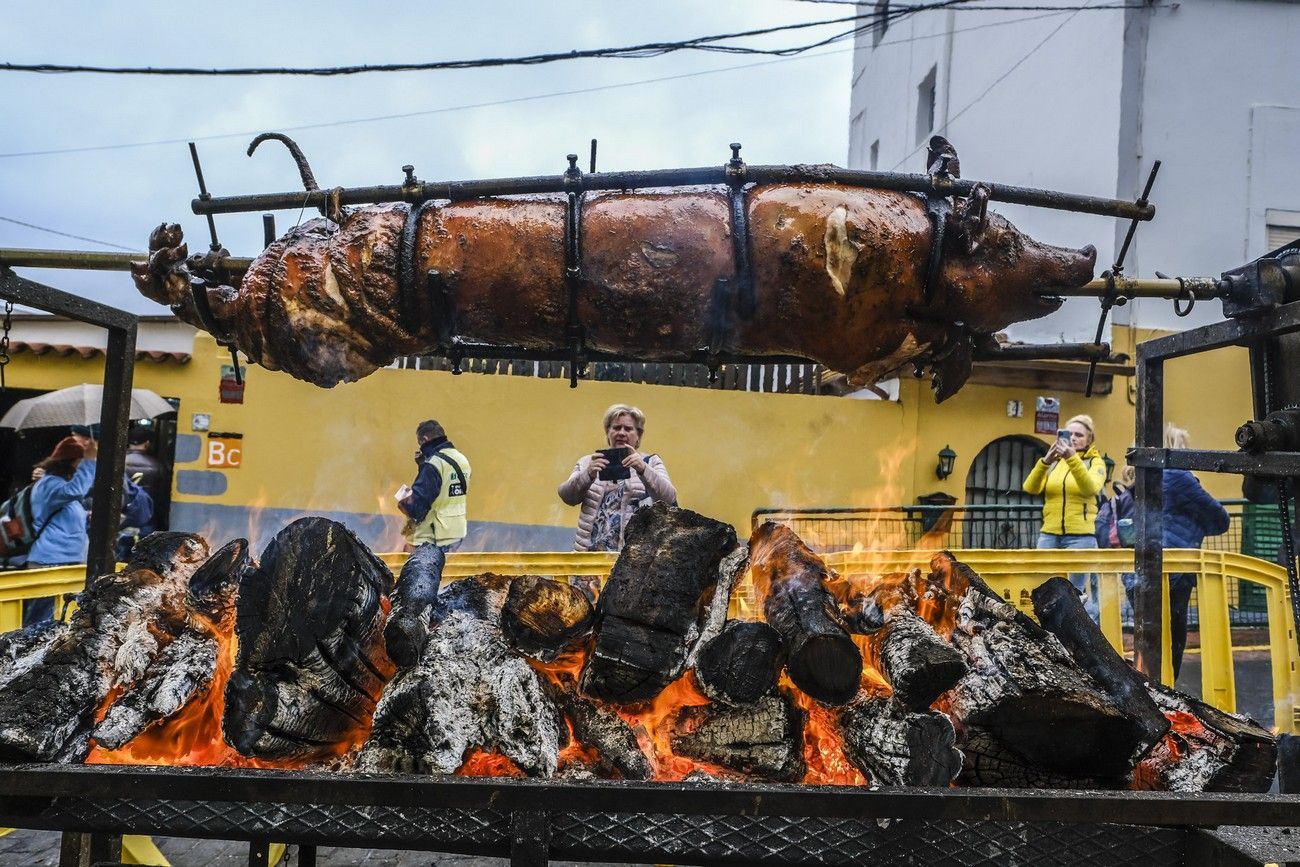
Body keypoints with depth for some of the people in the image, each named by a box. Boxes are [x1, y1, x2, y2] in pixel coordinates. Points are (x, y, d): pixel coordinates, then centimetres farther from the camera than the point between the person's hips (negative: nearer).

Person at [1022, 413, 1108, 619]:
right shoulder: (1053, 461, 12)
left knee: (1076, 594, -1)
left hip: (1080, 535, -2)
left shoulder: (1095, 462, 6)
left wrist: (1073, 459, -29)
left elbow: (1091, 488, -16)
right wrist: (1045, 461, -18)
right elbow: (1031, 488, -3)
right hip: (1049, 534, 3)